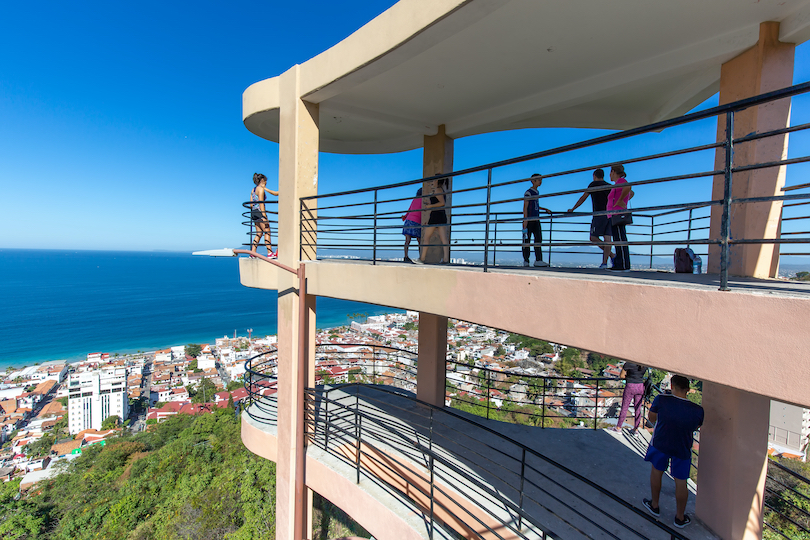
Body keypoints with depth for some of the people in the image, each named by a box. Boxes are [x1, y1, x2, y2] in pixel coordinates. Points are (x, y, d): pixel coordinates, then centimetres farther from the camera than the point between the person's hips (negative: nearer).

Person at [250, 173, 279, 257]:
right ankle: (270, 252, -9)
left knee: (259, 233, 10)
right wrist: (264, 216, -19)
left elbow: (251, 204, 15)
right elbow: (261, 202, -15)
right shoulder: (261, 189, -7)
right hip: (259, 212, -9)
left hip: (254, 212, 9)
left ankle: (253, 252, 6)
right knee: (267, 232, -7)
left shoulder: (253, 189, 19)